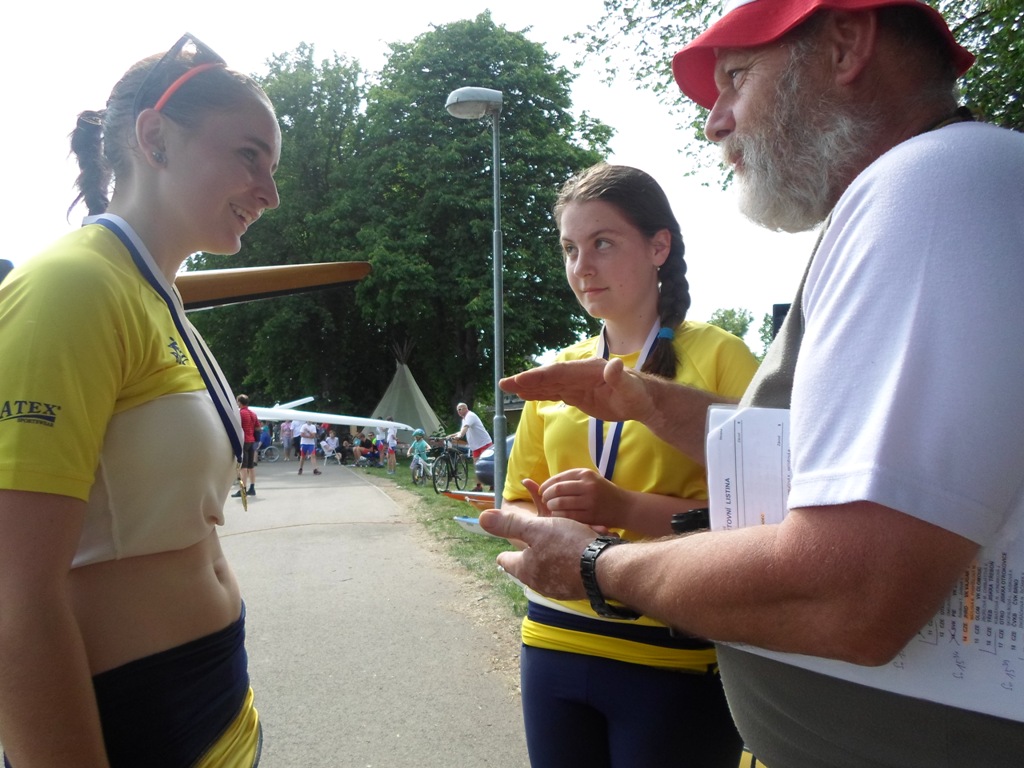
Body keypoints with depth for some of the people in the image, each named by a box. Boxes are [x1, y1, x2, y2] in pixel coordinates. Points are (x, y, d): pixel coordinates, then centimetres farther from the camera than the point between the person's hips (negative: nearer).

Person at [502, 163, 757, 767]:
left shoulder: (718, 356, -7)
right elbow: (519, 505, 12)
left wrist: (626, 507, -24)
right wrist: (547, 524, -10)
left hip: (676, 659, -4)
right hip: (554, 643, 5)